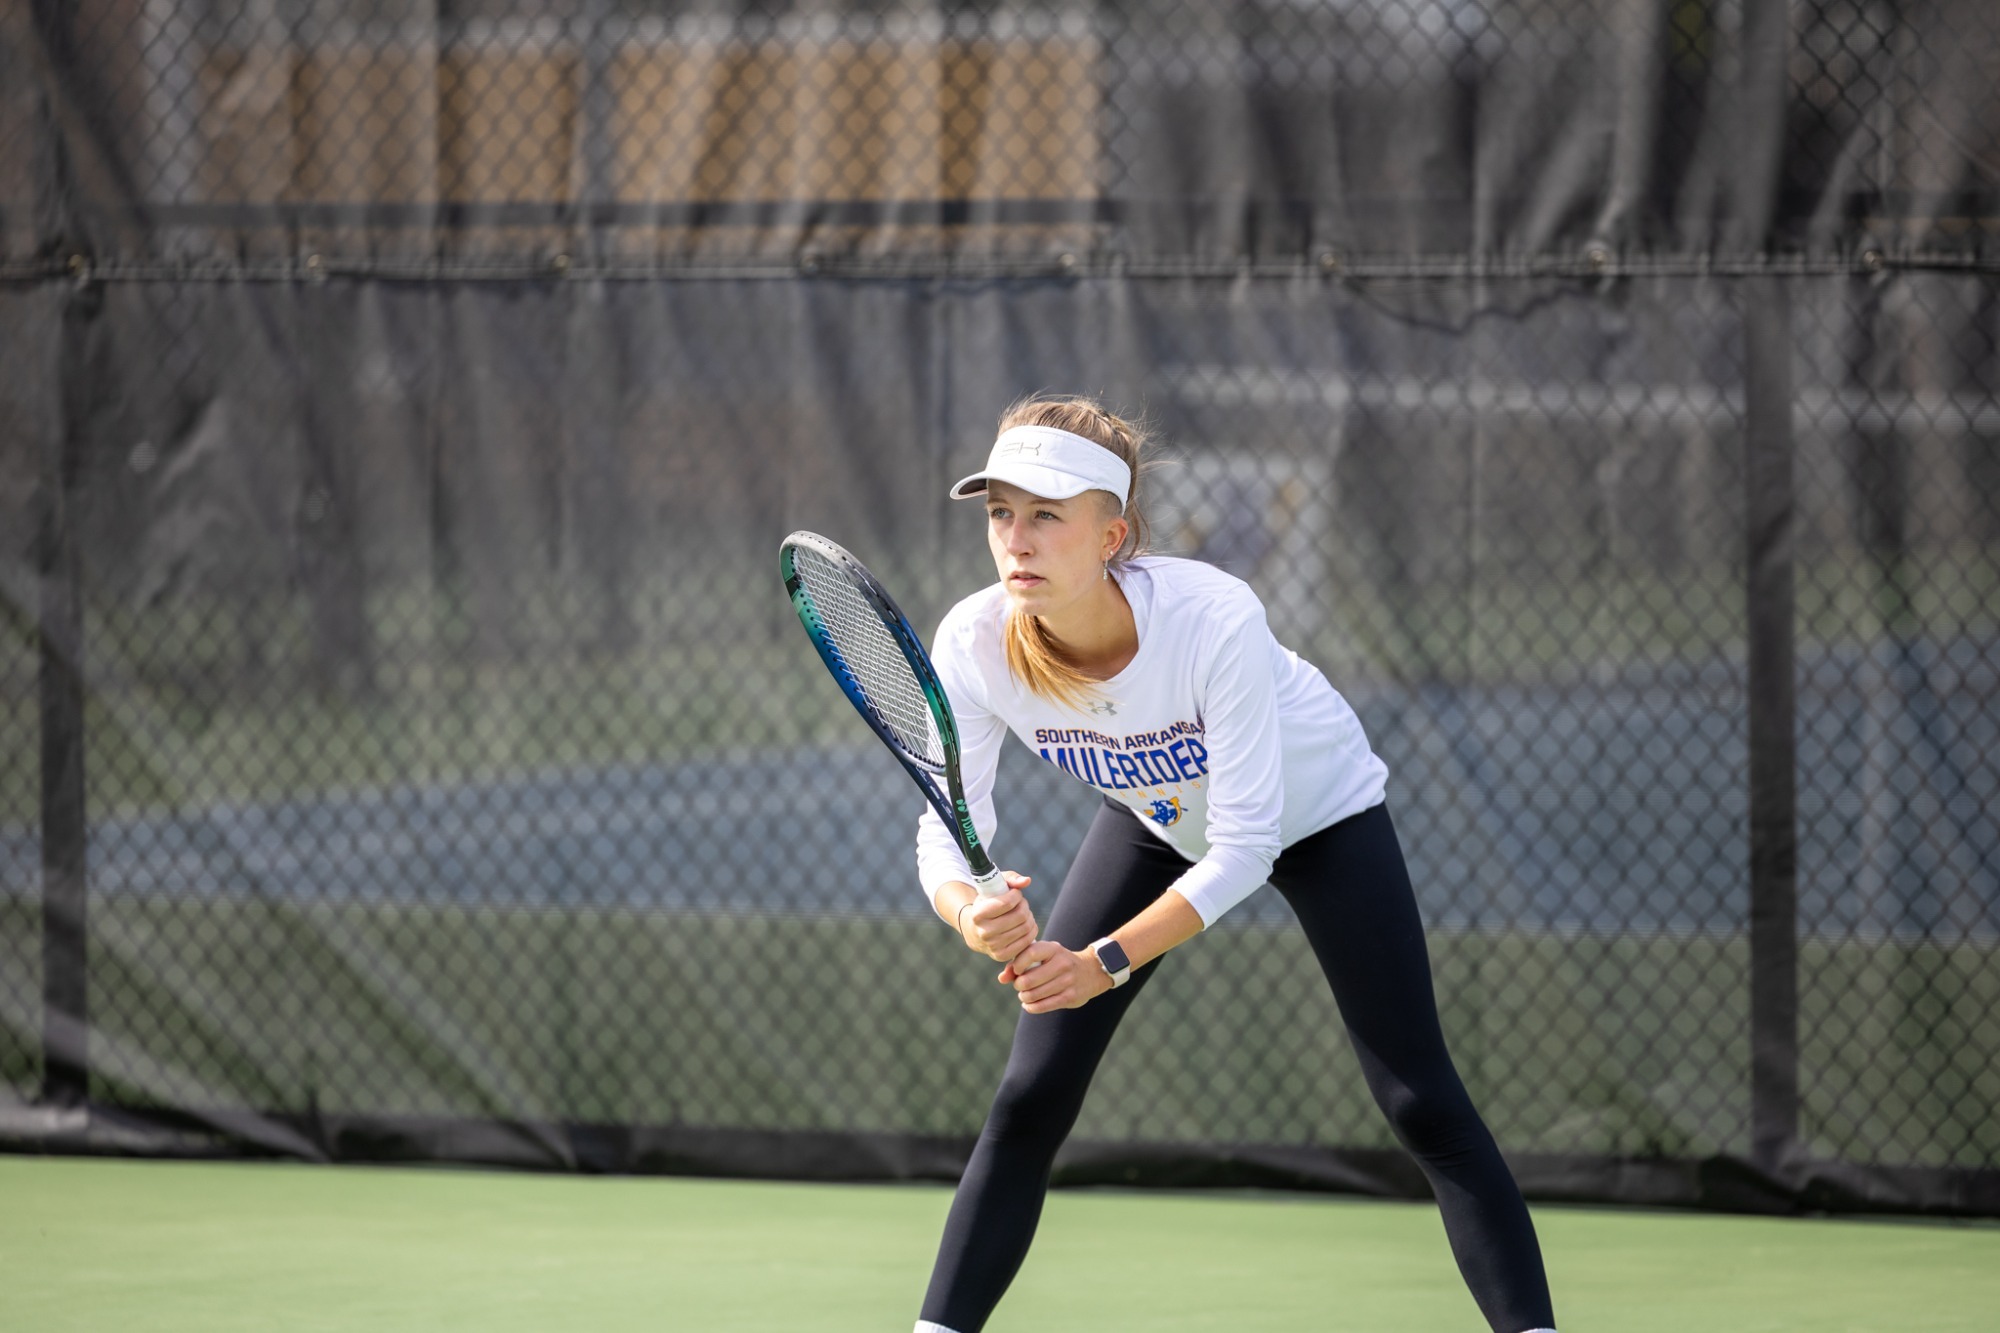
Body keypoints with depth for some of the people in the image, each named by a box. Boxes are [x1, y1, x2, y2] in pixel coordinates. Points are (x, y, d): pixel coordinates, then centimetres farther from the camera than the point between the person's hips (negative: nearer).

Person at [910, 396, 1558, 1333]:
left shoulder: (1214, 620, -41)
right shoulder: (973, 645, -30)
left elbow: (1245, 847, -36)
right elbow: (946, 830, -26)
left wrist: (1103, 963, -45)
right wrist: (972, 913, -50)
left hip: (1318, 808, -3)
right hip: (1155, 822, 3)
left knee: (1422, 1105, -10)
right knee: (1027, 1104, -5)